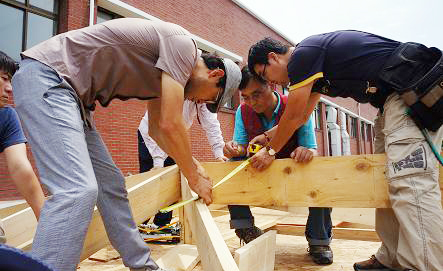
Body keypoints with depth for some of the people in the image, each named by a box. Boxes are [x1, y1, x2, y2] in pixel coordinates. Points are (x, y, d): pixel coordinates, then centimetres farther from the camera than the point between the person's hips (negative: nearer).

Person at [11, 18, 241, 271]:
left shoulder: (170, 69, 14)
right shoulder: (183, 43, -14)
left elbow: (157, 126, 20)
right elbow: (171, 125, -19)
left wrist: (194, 165, 16)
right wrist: (194, 178, -6)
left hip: (70, 91, 10)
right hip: (46, 74, -9)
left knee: (111, 184, 10)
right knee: (78, 190, -23)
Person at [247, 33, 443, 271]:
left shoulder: (303, 54, -13)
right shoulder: (311, 65, 18)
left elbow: (293, 116, -10)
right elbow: (302, 117, 25)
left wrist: (270, 151, 3)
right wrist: (266, 136, 26)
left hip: (414, 89, -10)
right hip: (395, 99, 10)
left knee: (409, 182, -17)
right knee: (388, 180, 8)